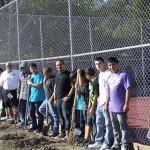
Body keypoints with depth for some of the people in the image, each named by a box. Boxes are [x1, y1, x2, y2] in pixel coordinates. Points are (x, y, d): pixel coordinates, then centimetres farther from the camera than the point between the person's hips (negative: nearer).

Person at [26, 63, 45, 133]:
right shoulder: (32, 75, 14)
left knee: (39, 113, 0)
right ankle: (34, 126, 24)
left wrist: (31, 83, -12)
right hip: (32, 97, 9)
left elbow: (39, 85, -21)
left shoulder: (39, 75, -13)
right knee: (31, 112, 13)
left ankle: (40, 128, 9)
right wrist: (29, 82, 2)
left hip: (39, 98, -9)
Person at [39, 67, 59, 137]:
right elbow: (45, 89, 19)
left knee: (54, 114, -3)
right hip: (47, 99, 11)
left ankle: (55, 131, 1)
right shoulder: (48, 79, 13)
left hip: (52, 100, -11)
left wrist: (51, 98, -20)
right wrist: (44, 82, 4)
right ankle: (52, 119, 25)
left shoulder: (53, 79, -17)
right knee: (41, 109, 20)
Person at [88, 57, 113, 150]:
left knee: (108, 124, -1)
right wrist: (99, 97, 15)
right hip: (100, 103, 10)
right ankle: (99, 142, 20)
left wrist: (107, 101, -18)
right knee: (99, 123, 13)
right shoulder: (100, 74, 16)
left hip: (106, 103, -10)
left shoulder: (108, 74, -12)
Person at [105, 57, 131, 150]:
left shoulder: (124, 75, -9)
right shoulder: (109, 78, 12)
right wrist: (106, 104, 14)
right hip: (112, 107, 7)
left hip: (121, 107, -7)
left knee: (123, 127, 0)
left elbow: (128, 90, -12)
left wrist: (126, 104, -17)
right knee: (115, 128, 15)